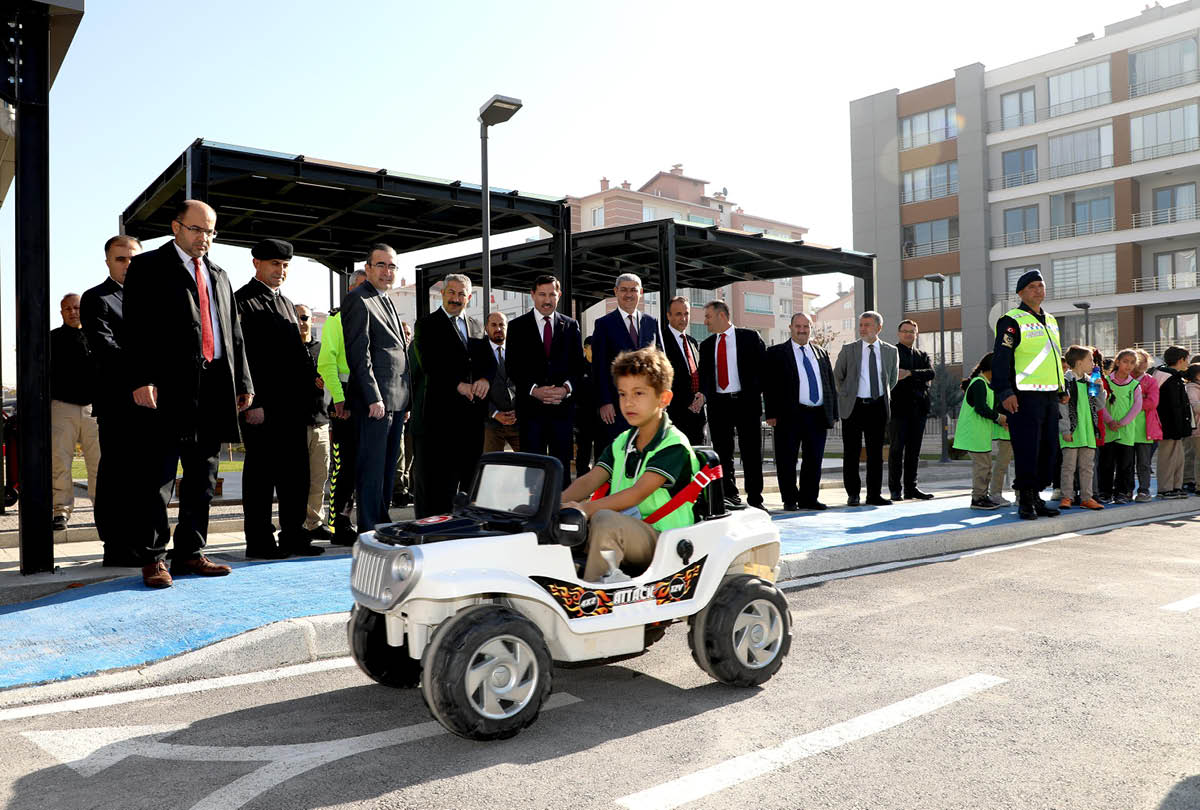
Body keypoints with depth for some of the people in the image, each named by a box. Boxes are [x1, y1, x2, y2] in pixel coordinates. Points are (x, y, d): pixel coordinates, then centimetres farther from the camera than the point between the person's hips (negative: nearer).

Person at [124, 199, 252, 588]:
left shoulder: (218, 275, 21)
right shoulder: (148, 267, 3)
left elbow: (233, 333, 19)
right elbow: (137, 328, -7)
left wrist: (243, 382, 12)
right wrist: (142, 379, -17)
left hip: (213, 391, 6)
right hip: (168, 389, -6)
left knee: (202, 480, 11)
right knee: (158, 479, -2)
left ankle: (190, 553, 20)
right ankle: (153, 559, 6)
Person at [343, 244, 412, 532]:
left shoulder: (387, 301, 22)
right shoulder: (358, 300, -7)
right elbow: (358, 353, -15)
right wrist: (373, 398, -20)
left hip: (396, 400, 9)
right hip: (376, 400, -9)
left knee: (388, 467, 14)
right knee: (372, 468, -4)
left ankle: (383, 525, 22)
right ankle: (368, 531, 3)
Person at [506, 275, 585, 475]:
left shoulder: (571, 325, 11)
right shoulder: (517, 326, 6)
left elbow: (578, 364, 8)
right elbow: (512, 367, 0)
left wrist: (567, 388, -10)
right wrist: (533, 390, -13)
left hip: (563, 406, 2)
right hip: (531, 407, -1)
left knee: (562, 464, 4)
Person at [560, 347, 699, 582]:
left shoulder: (674, 445, -10)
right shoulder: (621, 443, 15)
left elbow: (637, 493, -23)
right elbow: (589, 481, 2)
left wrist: (587, 508, -35)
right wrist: (557, 501, -18)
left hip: (663, 542, -7)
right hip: (623, 536, 7)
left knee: (605, 520, -34)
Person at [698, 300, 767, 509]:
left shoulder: (750, 337, 2)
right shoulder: (706, 345, 12)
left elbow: (763, 366, 3)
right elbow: (703, 374, 10)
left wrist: (755, 392, -5)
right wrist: (705, 395, -7)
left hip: (746, 403, -3)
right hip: (718, 404, 3)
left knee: (751, 453, 0)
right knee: (722, 454, 5)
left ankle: (755, 499, 7)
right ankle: (729, 497, 13)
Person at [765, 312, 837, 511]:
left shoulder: (821, 353, 17)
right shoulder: (777, 353, 2)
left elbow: (831, 384, 18)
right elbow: (770, 384, -4)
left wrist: (833, 413, 11)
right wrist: (772, 414, -11)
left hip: (818, 415, 4)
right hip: (790, 415, -4)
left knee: (814, 460, 9)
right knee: (787, 461, 1)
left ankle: (809, 498, 19)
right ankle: (790, 500, 12)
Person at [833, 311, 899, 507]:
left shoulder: (891, 351, 6)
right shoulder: (848, 350, 0)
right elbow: (837, 377, 11)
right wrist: (846, 396, 9)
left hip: (878, 407, 1)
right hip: (853, 407, -1)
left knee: (876, 453, 4)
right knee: (851, 453, 2)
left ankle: (874, 495, 12)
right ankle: (853, 493, 12)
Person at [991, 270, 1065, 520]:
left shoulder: (1051, 321, 20)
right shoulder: (1012, 321, -5)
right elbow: (1000, 359, -12)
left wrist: (1063, 387, 22)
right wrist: (1005, 393, -20)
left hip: (1050, 396, 8)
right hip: (1025, 396, -8)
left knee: (1048, 449, 9)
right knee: (1027, 450, -7)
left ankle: (1036, 496, 18)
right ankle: (1025, 500, 2)